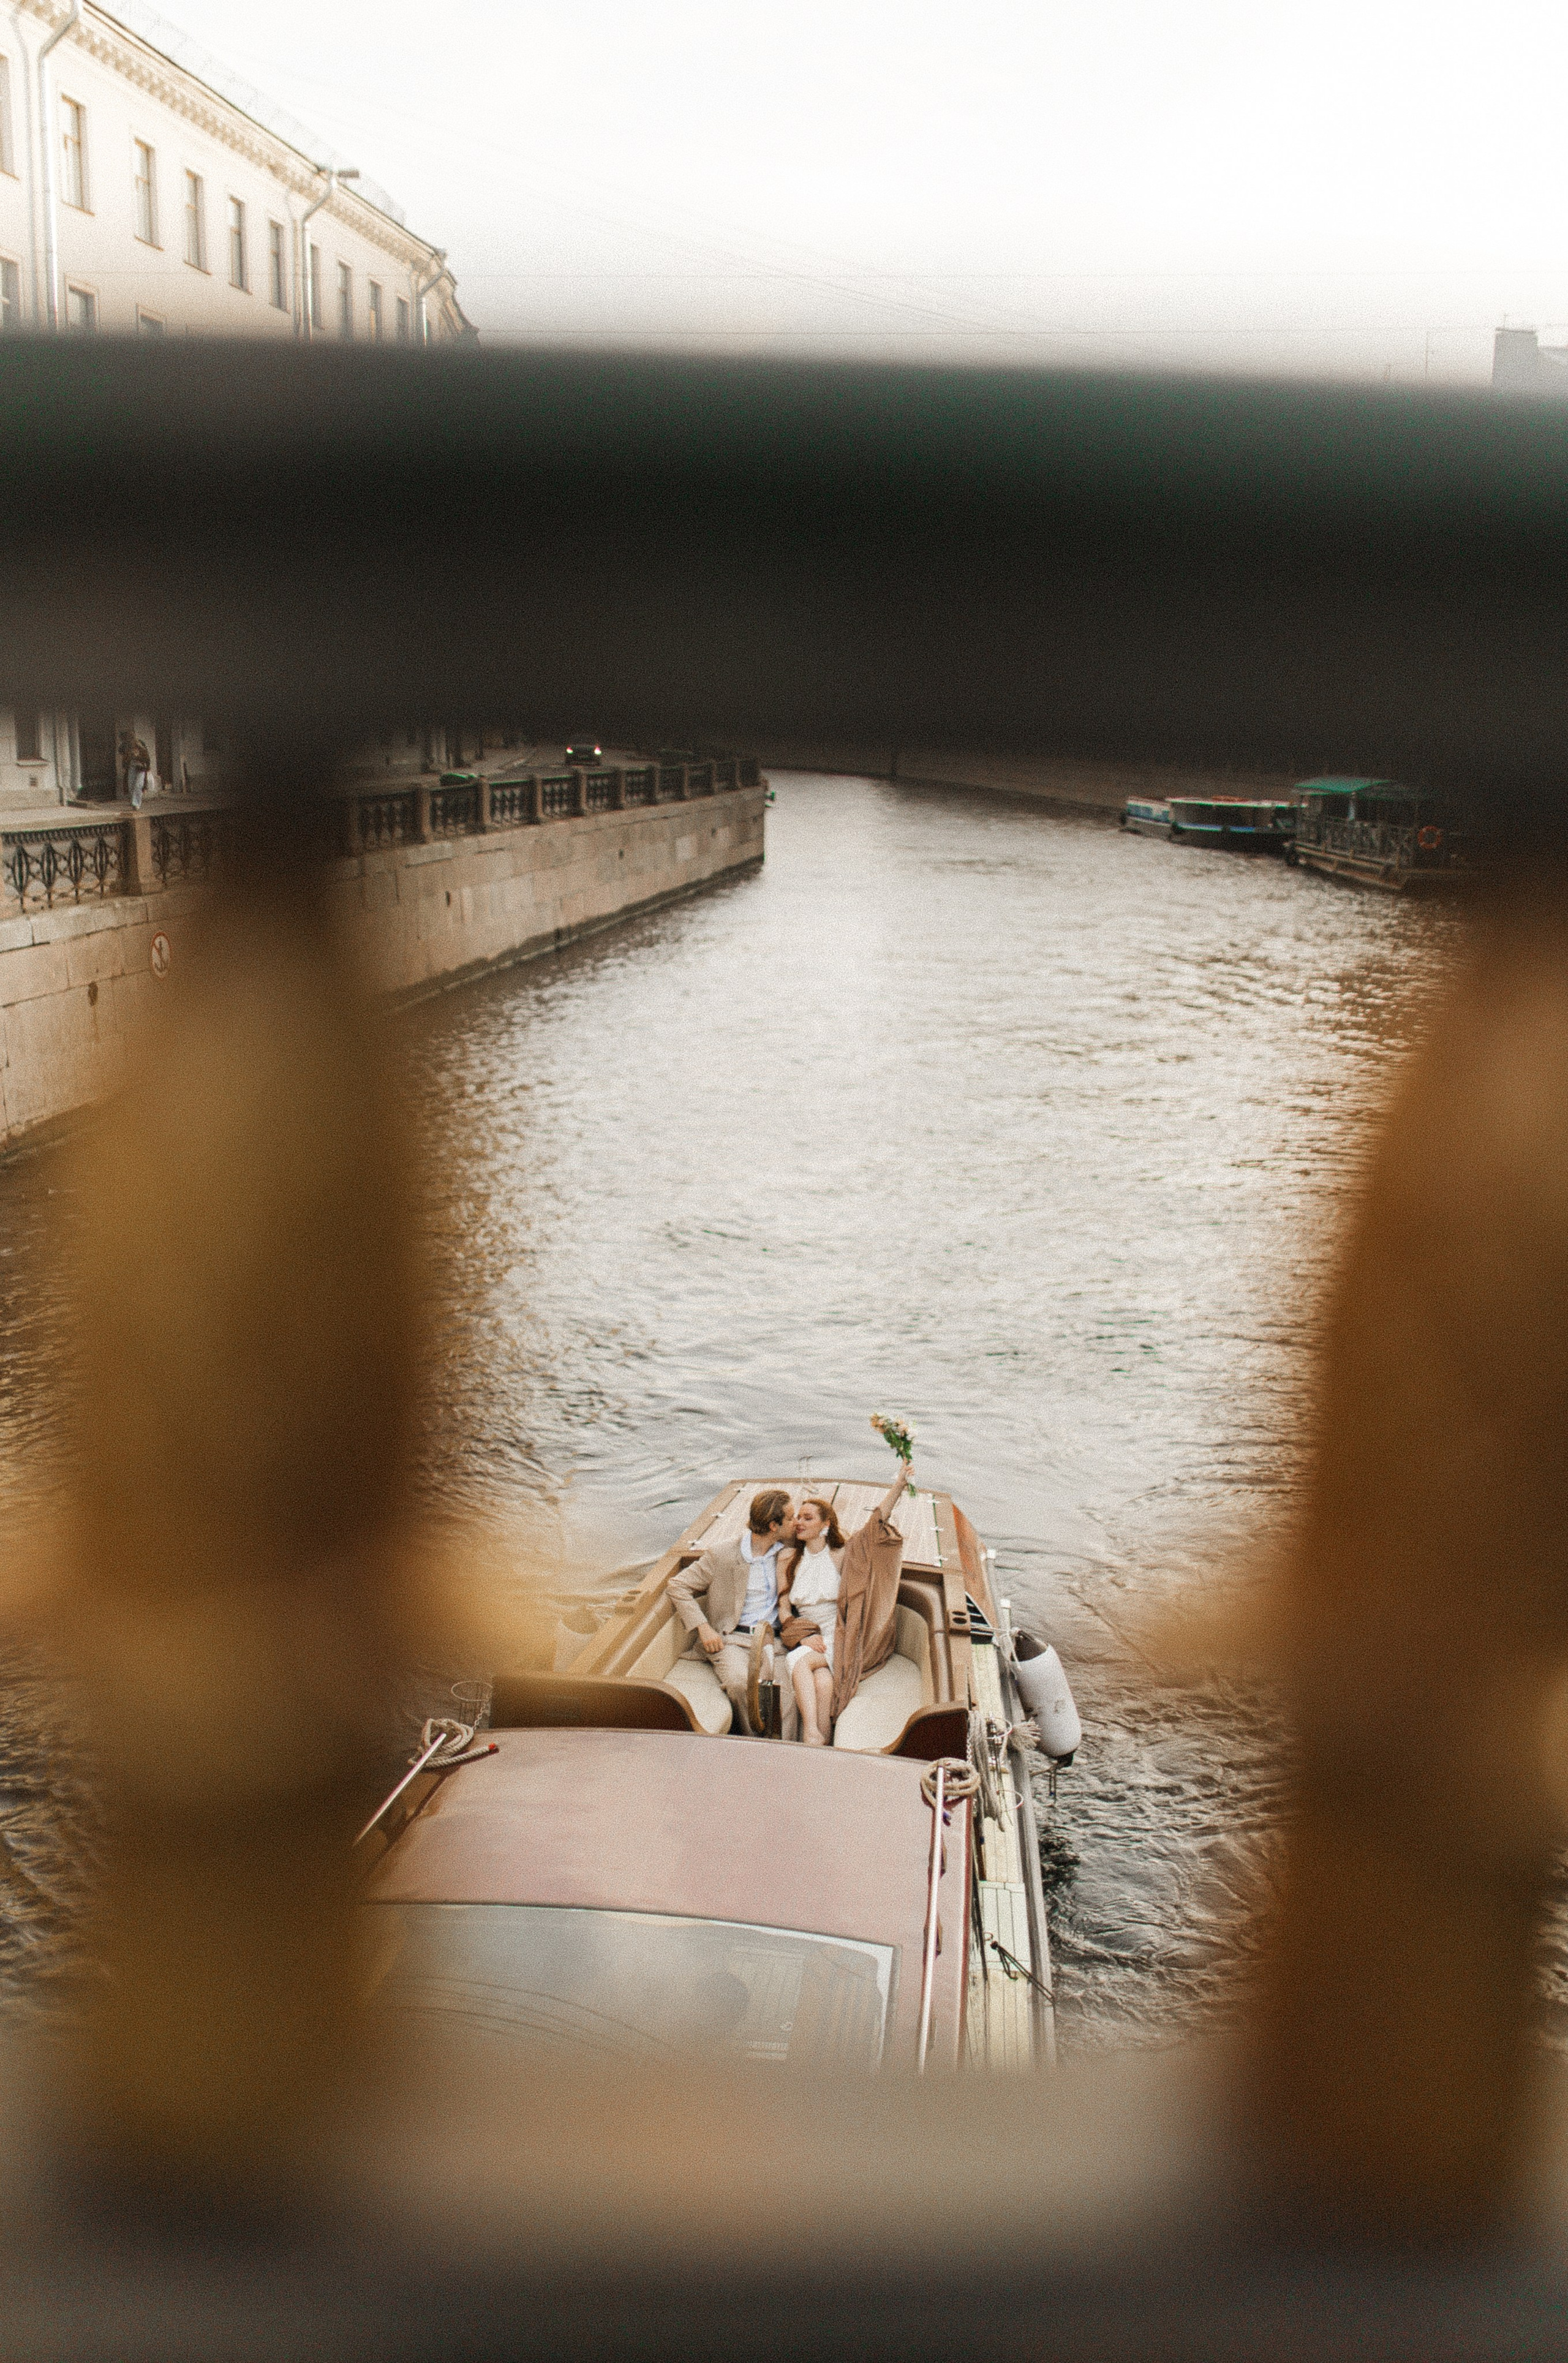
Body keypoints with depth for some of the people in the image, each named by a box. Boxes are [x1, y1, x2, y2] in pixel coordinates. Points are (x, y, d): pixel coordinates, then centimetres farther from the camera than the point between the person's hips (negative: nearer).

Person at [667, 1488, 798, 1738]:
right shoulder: (722, 1556, -2)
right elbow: (678, 1585, 3)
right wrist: (703, 1627, -7)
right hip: (731, 1639, -2)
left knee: (786, 1689, -29)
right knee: (739, 1683, -33)